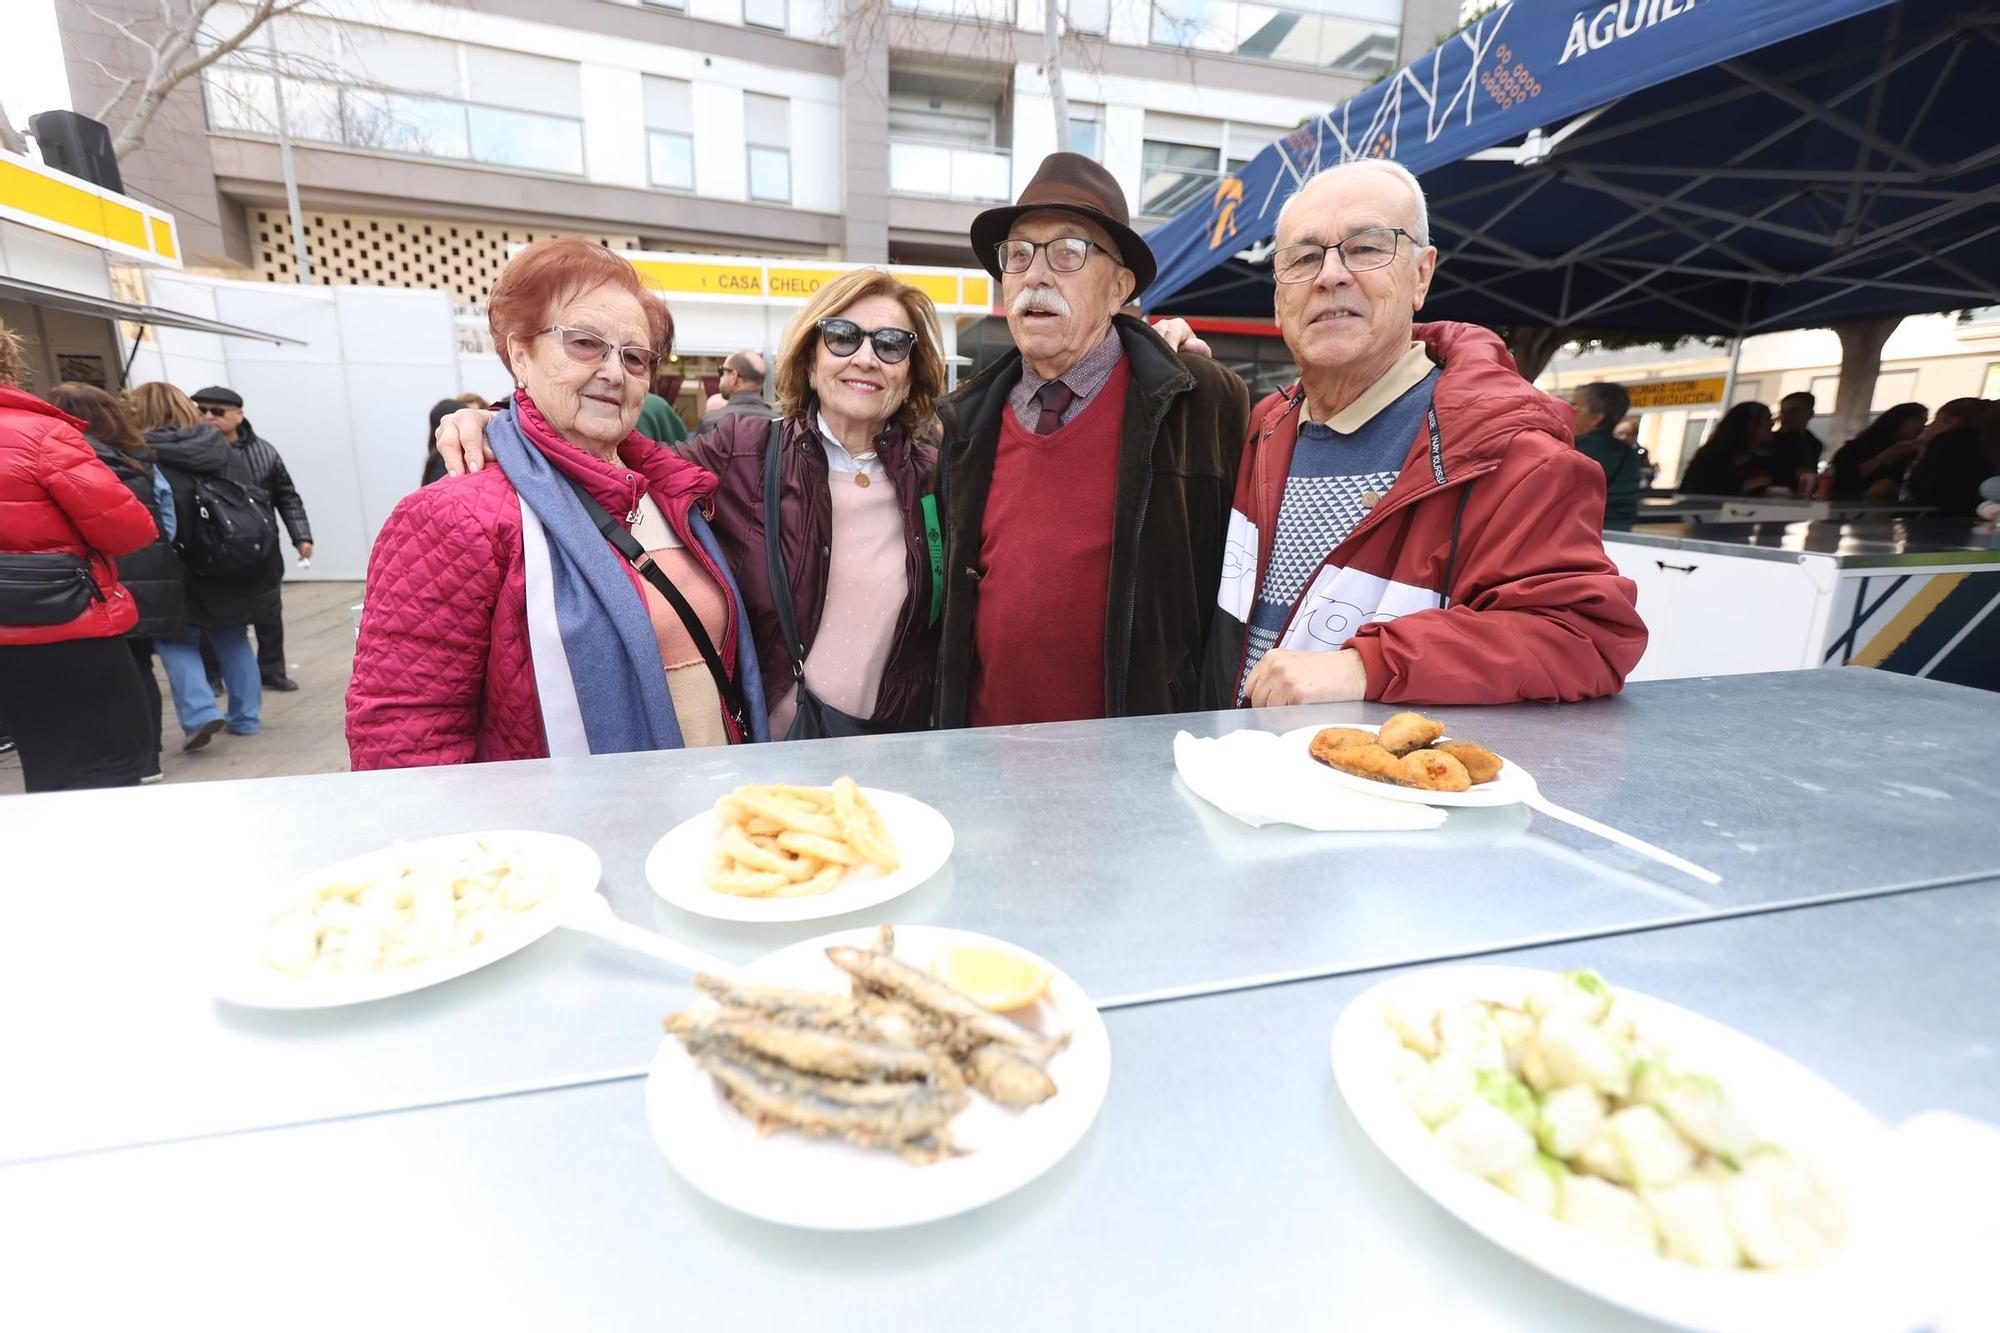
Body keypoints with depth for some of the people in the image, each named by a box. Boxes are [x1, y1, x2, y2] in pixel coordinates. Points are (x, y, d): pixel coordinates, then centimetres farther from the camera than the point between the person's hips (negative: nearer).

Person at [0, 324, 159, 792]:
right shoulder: (40, 433, -14)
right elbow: (124, 526, -17)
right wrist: (146, 528, 3)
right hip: (67, 626, -7)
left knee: (48, 770, 20)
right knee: (111, 765, 3)